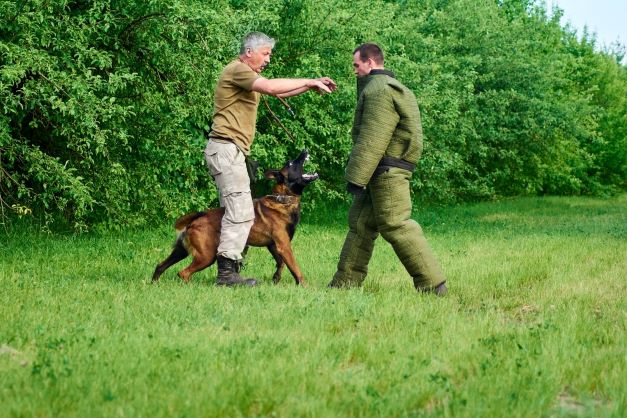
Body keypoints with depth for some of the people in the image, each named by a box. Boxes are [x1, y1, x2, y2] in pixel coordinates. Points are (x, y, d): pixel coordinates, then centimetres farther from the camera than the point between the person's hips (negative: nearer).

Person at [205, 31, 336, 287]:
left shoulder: (247, 75, 24)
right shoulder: (237, 70, -9)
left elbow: (278, 92, 23)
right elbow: (271, 87, -23)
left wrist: (310, 86, 10)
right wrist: (309, 81, -15)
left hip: (231, 151, 11)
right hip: (226, 148, -11)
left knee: (234, 212, 10)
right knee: (241, 213, -14)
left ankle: (228, 269, 11)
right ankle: (227, 272, -15)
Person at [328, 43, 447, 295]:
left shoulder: (379, 90, -13)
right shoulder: (387, 86, 22)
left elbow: (372, 139, -21)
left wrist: (356, 177, -22)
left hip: (386, 171, -11)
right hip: (385, 171, 11)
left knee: (395, 226, -11)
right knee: (360, 223, 13)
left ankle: (432, 284, -9)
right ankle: (345, 282, 18)